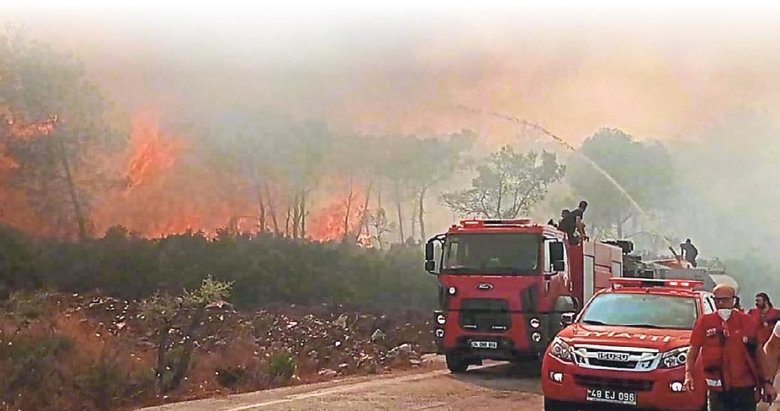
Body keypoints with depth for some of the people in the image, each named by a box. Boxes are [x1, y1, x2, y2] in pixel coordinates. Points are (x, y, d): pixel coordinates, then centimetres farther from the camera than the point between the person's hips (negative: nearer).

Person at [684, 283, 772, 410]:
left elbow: (758, 352, 6)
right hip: (717, 390, 0)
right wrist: (688, 373, -13)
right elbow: (693, 350, 2)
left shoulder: (747, 321, 1)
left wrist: (766, 381, 4)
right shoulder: (704, 322, 1)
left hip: (744, 388, 0)